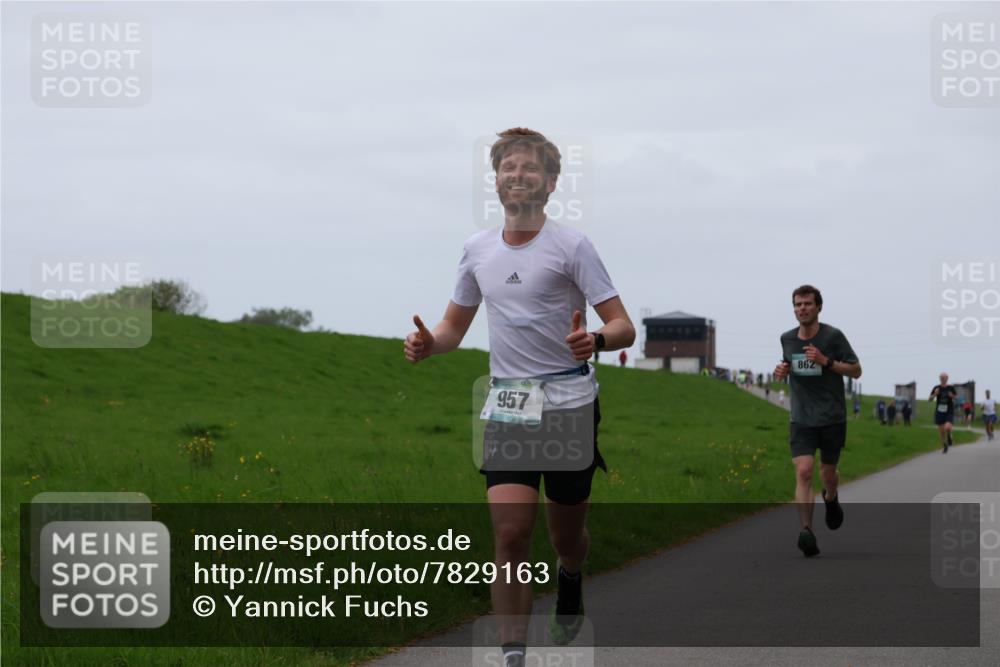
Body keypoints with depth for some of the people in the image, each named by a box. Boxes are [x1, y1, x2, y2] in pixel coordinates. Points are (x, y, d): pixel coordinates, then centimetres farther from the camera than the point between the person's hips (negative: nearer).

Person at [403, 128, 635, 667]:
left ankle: (571, 583, 46)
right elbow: (455, 325, 21)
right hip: (506, 408, 3)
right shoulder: (477, 249, 9)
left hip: (568, 404, -2)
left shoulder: (571, 245, -5)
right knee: (509, 532, -13)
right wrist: (428, 343, -2)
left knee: (566, 537, 10)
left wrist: (594, 340, -30)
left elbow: (623, 327, -7)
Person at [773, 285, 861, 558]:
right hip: (801, 419, 1)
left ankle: (831, 498, 51)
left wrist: (826, 361, -18)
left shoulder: (833, 336, -8)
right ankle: (806, 531, -25)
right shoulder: (787, 339, 5)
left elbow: (856, 371, -4)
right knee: (803, 472, -16)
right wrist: (782, 370, 0)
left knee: (828, 471, 14)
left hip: (832, 418, -1)